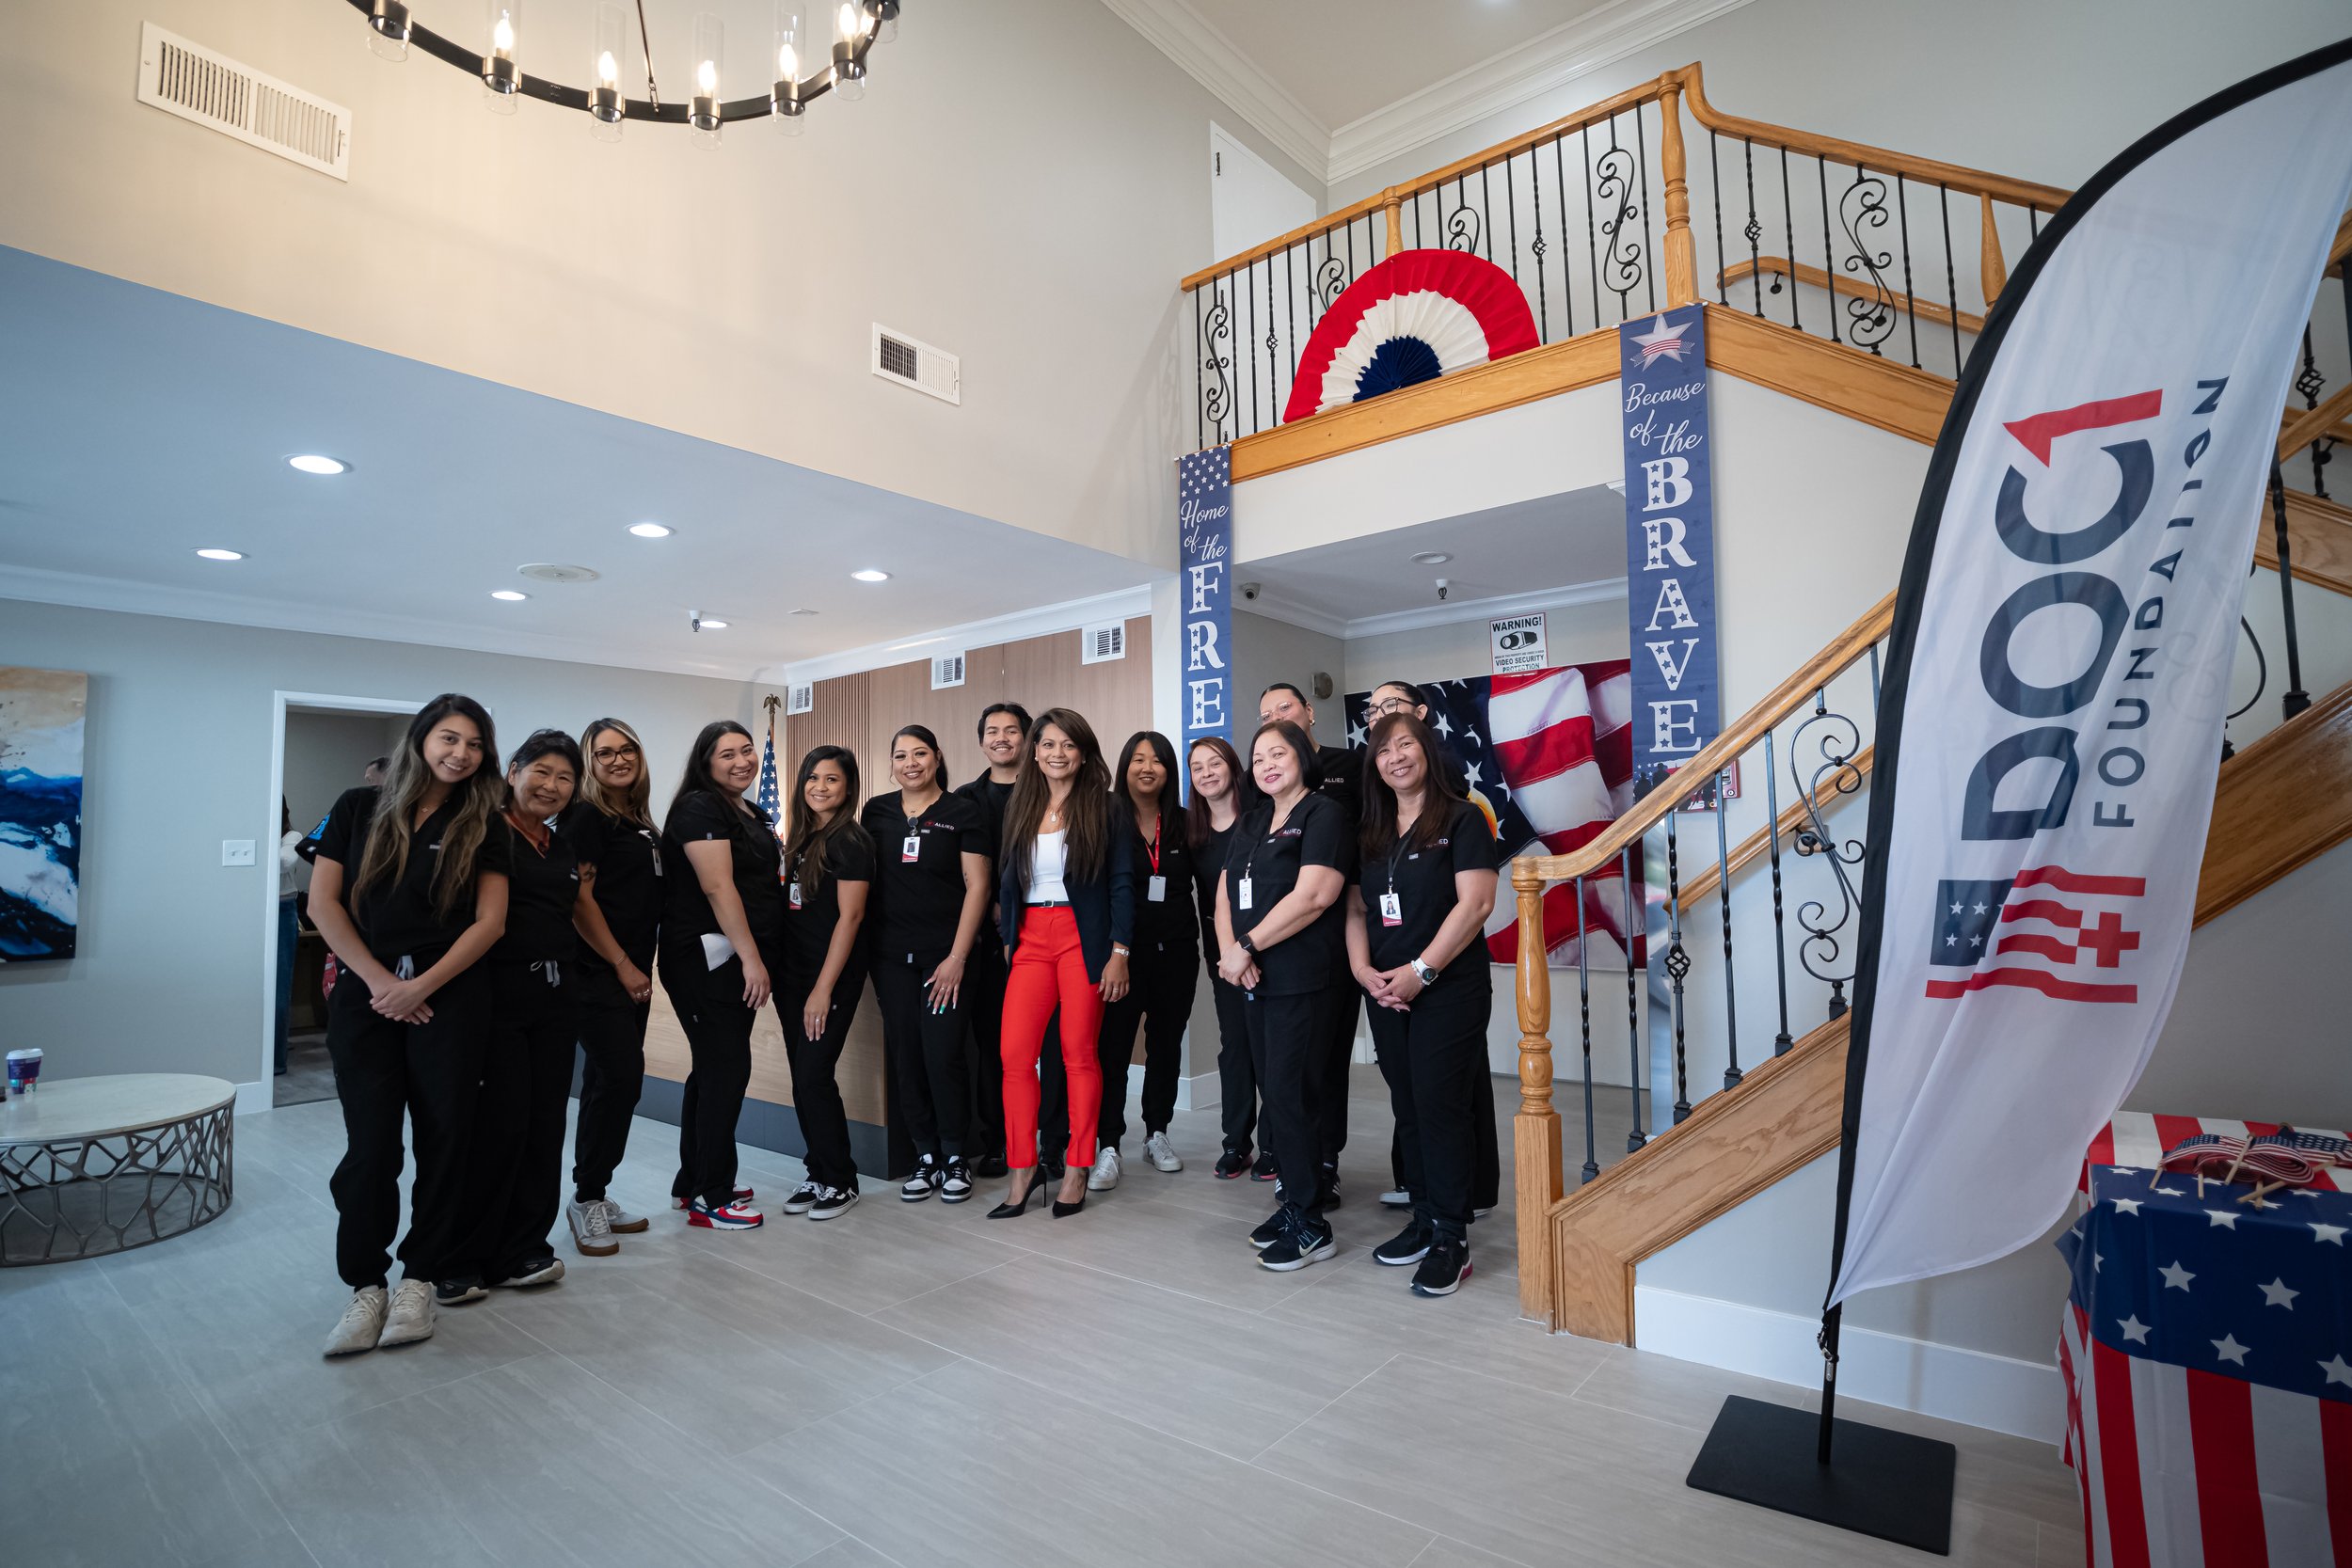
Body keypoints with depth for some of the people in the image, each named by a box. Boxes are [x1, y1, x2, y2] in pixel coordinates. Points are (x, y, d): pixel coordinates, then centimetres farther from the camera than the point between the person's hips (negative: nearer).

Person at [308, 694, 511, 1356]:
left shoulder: (482, 826, 4)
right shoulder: (359, 808, 6)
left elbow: (489, 921, -1)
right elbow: (323, 903, 2)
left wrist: (419, 986, -9)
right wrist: (381, 980, -6)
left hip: (451, 997, 0)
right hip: (365, 995, 0)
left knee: (444, 1138, 2)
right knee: (370, 1142, -1)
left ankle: (419, 1280, 17)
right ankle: (366, 1287, 13)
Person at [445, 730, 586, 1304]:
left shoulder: (566, 850, 16)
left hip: (555, 1000, 6)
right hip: (498, 994, -6)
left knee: (544, 1126, 9)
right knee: (498, 1126, -4)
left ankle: (521, 1251, 21)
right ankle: (460, 1260, 13)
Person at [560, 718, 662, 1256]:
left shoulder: (641, 821, 15)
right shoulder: (586, 817, -8)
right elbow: (579, 899, -14)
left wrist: (643, 967, 13)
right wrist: (623, 965, -13)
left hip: (633, 974, 8)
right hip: (599, 974, -8)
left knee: (613, 1083, 12)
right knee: (619, 1079, -9)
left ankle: (596, 1197, 22)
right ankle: (586, 1198, 7)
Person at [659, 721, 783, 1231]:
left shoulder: (751, 814, 17)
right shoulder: (699, 807, -10)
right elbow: (717, 887, -19)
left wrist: (758, 958, 19)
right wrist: (751, 958, -21)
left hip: (739, 960, 9)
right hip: (707, 958, -9)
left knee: (714, 1069, 14)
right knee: (726, 1068, -6)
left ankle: (692, 1184, 26)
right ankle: (711, 1200, 4)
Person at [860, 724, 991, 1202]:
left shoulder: (963, 813, -1)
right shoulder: (875, 811, 9)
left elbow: (977, 886, -5)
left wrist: (957, 956, -11)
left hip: (945, 953, -3)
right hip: (892, 955, 4)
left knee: (944, 1053, -6)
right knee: (904, 1054, 6)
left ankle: (955, 1156, 12)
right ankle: (925, 1156, 20)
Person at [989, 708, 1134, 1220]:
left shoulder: (1106, 808, 0)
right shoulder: (1019, 807, 12)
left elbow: (1122, 883, -4)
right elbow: (1007, 880, 16)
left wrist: (1119, 952, -10)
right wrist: (1007, 938, 9)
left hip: (1084, 939, -3)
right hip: (1030, 939, 4)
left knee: (1079, 1054, 2)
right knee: (1015, 1054, -4)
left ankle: (1076, 1171, 15)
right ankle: (1022, 1170, 10)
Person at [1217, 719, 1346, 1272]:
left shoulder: (1322, 815, -6)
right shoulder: (1250, 823, 16)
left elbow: (1312, 896, -18)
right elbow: (1226, 893, 11)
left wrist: (1246, 947, -15)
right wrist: (1229, 949, -8)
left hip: (1301, 981, -7)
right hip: (1254, 979, 7)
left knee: (1288, 1096, -5)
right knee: (1274, 1095, 12)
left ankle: (1310, 1225, 7)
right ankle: (1294, 1201, 25)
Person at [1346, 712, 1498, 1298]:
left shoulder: (1462, 818, -4)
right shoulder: (1372, 833, 13)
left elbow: (1476, 903, -13)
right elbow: (1357, 909, 12)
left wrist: (1421, 970, -16)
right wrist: (1363, 969, -5)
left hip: (1450, 990, -6)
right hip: (1387, 995, 6)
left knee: (1440, 1106, -5)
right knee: (1408, 1107, 11)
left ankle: (1451, 1239, 8)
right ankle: (1424, 1221, 24)